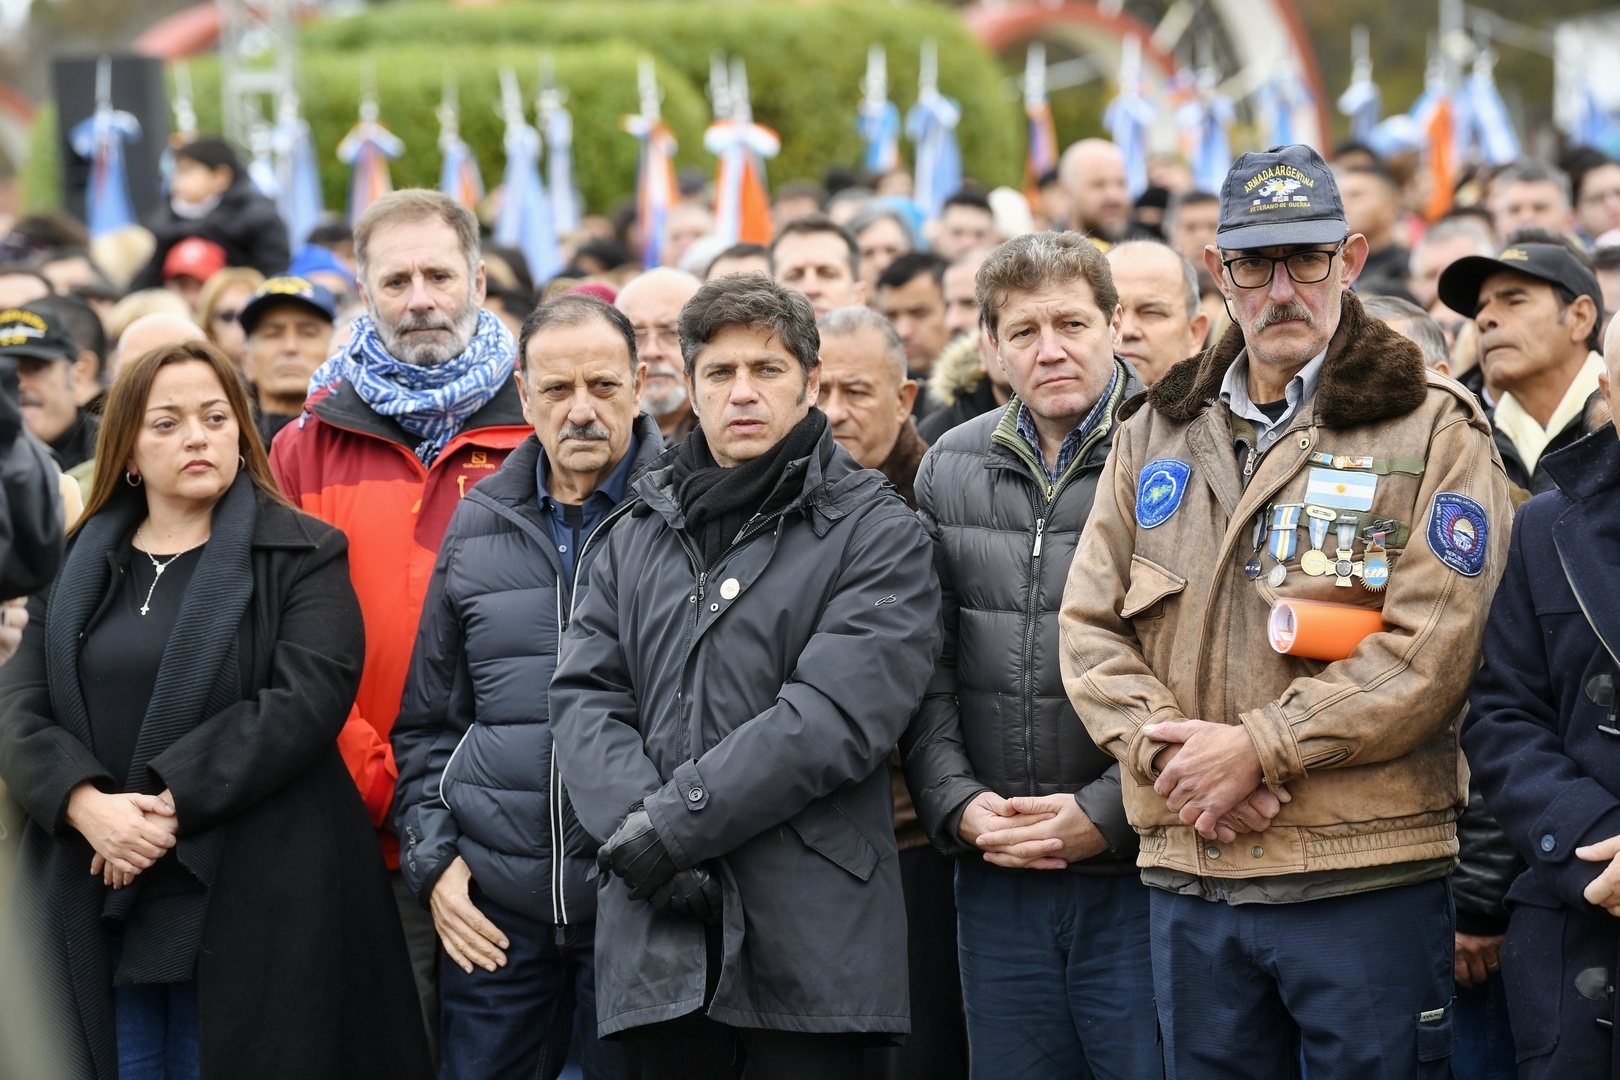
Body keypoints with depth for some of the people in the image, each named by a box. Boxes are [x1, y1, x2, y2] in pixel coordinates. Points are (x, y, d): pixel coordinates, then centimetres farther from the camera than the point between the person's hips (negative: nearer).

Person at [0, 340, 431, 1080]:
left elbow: (308, 699, -12)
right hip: (93, 911, 4)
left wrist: (172, 802, -18)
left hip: (251, 903, -3)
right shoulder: (78, 568, 15)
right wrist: (86, 804, -15)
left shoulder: (302, 557, 3)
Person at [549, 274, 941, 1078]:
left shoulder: (876, 534, 1)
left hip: (810, 942, -4)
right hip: (656, 941, 4)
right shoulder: (641, 533, 17)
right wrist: (635, 832, -13)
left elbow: (831, 717, -12)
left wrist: (667, 828, -14)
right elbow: (583, 695, 7)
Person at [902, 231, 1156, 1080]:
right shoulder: (951, 469, 11)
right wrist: (958, 802, -3)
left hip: (1141, 865, -5)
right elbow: (925, 665, 11)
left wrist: (1106, 813, -14)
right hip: (997, 879, 5)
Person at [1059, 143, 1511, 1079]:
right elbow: (1091, 624, 10)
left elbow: (1432, 647, -10)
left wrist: (1258, 749, -14)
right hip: (1191, 878, 4)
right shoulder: (1158, 433, 15)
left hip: (1369, 879, -4)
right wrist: (1165, 750, -8)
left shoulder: (1433, 429, 0)